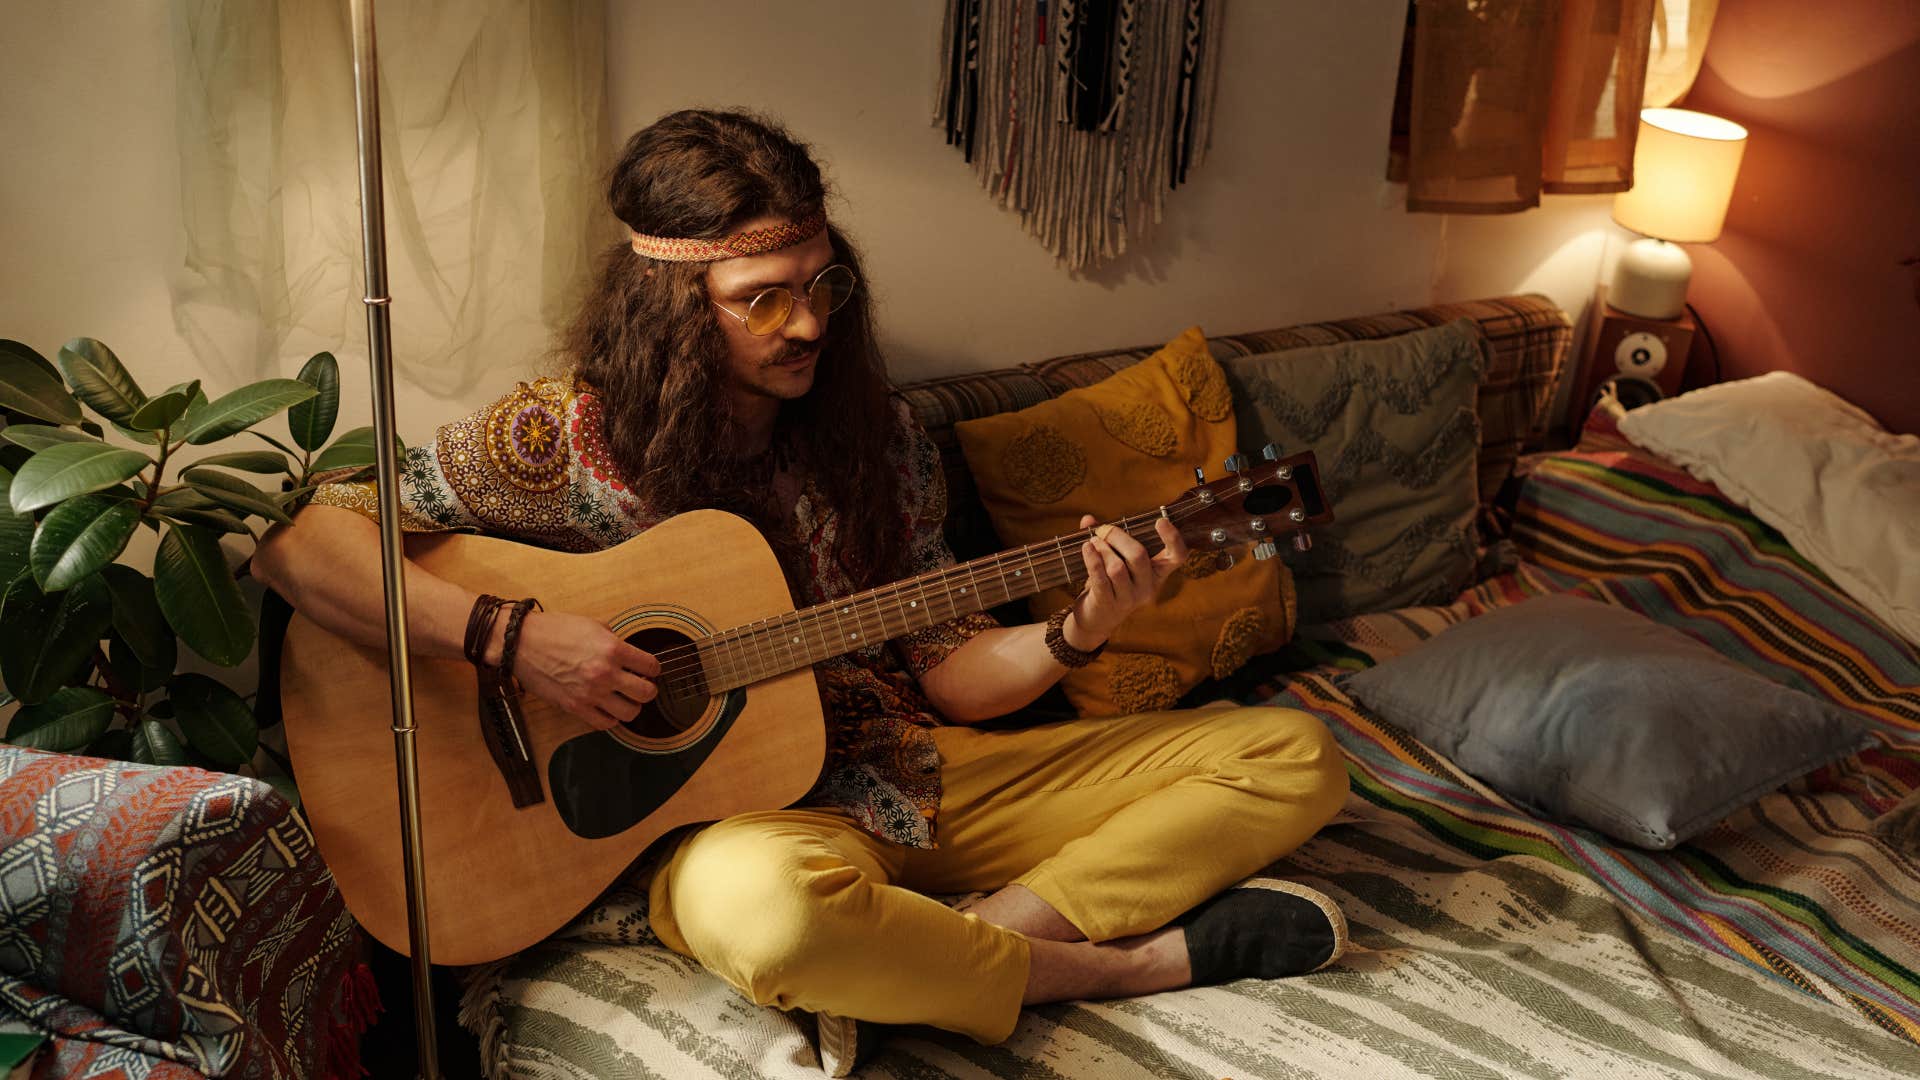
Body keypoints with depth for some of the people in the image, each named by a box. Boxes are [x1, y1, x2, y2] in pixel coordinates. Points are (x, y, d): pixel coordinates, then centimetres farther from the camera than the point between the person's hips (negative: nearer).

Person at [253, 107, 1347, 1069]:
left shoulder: (878, 440, 5)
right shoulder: (569, 438, -8)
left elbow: (947, 670, 6)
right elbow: (298, 539, -12)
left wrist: (1071, 637, -13)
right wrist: (509, 632, -24)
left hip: (920, 779, 5)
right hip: (735, 806, -4)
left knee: (1296, 757, -1)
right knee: (756, 901, -45)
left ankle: (988, 936, -19)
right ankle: (1140, 959, -19)